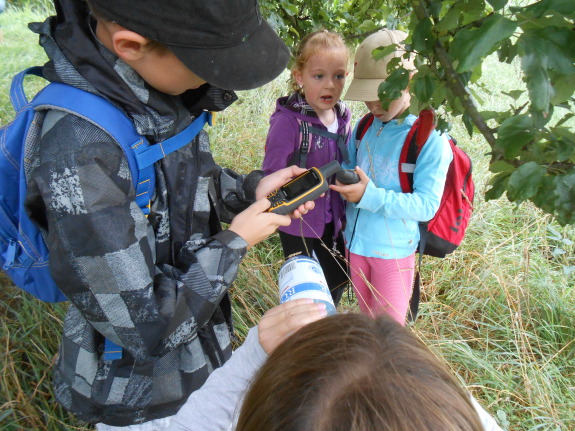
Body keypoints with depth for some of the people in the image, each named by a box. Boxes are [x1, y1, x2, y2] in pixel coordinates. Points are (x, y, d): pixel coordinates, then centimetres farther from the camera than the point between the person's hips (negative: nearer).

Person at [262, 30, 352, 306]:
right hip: (298, 222, -6)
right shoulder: (288, 121, -22)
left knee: (339, 278, 22)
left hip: (331, 221, 7)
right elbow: (272, 175, -18)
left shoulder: (342, 117, -1)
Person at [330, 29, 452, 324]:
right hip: (355, 243, 6)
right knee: (366, 324, 25)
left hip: (393, 251, -6)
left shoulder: (431, 138, -17)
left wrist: (371, 196, -33)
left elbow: (427, 205, -22)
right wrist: (340, 180, -11)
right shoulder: (365, 128, 2)